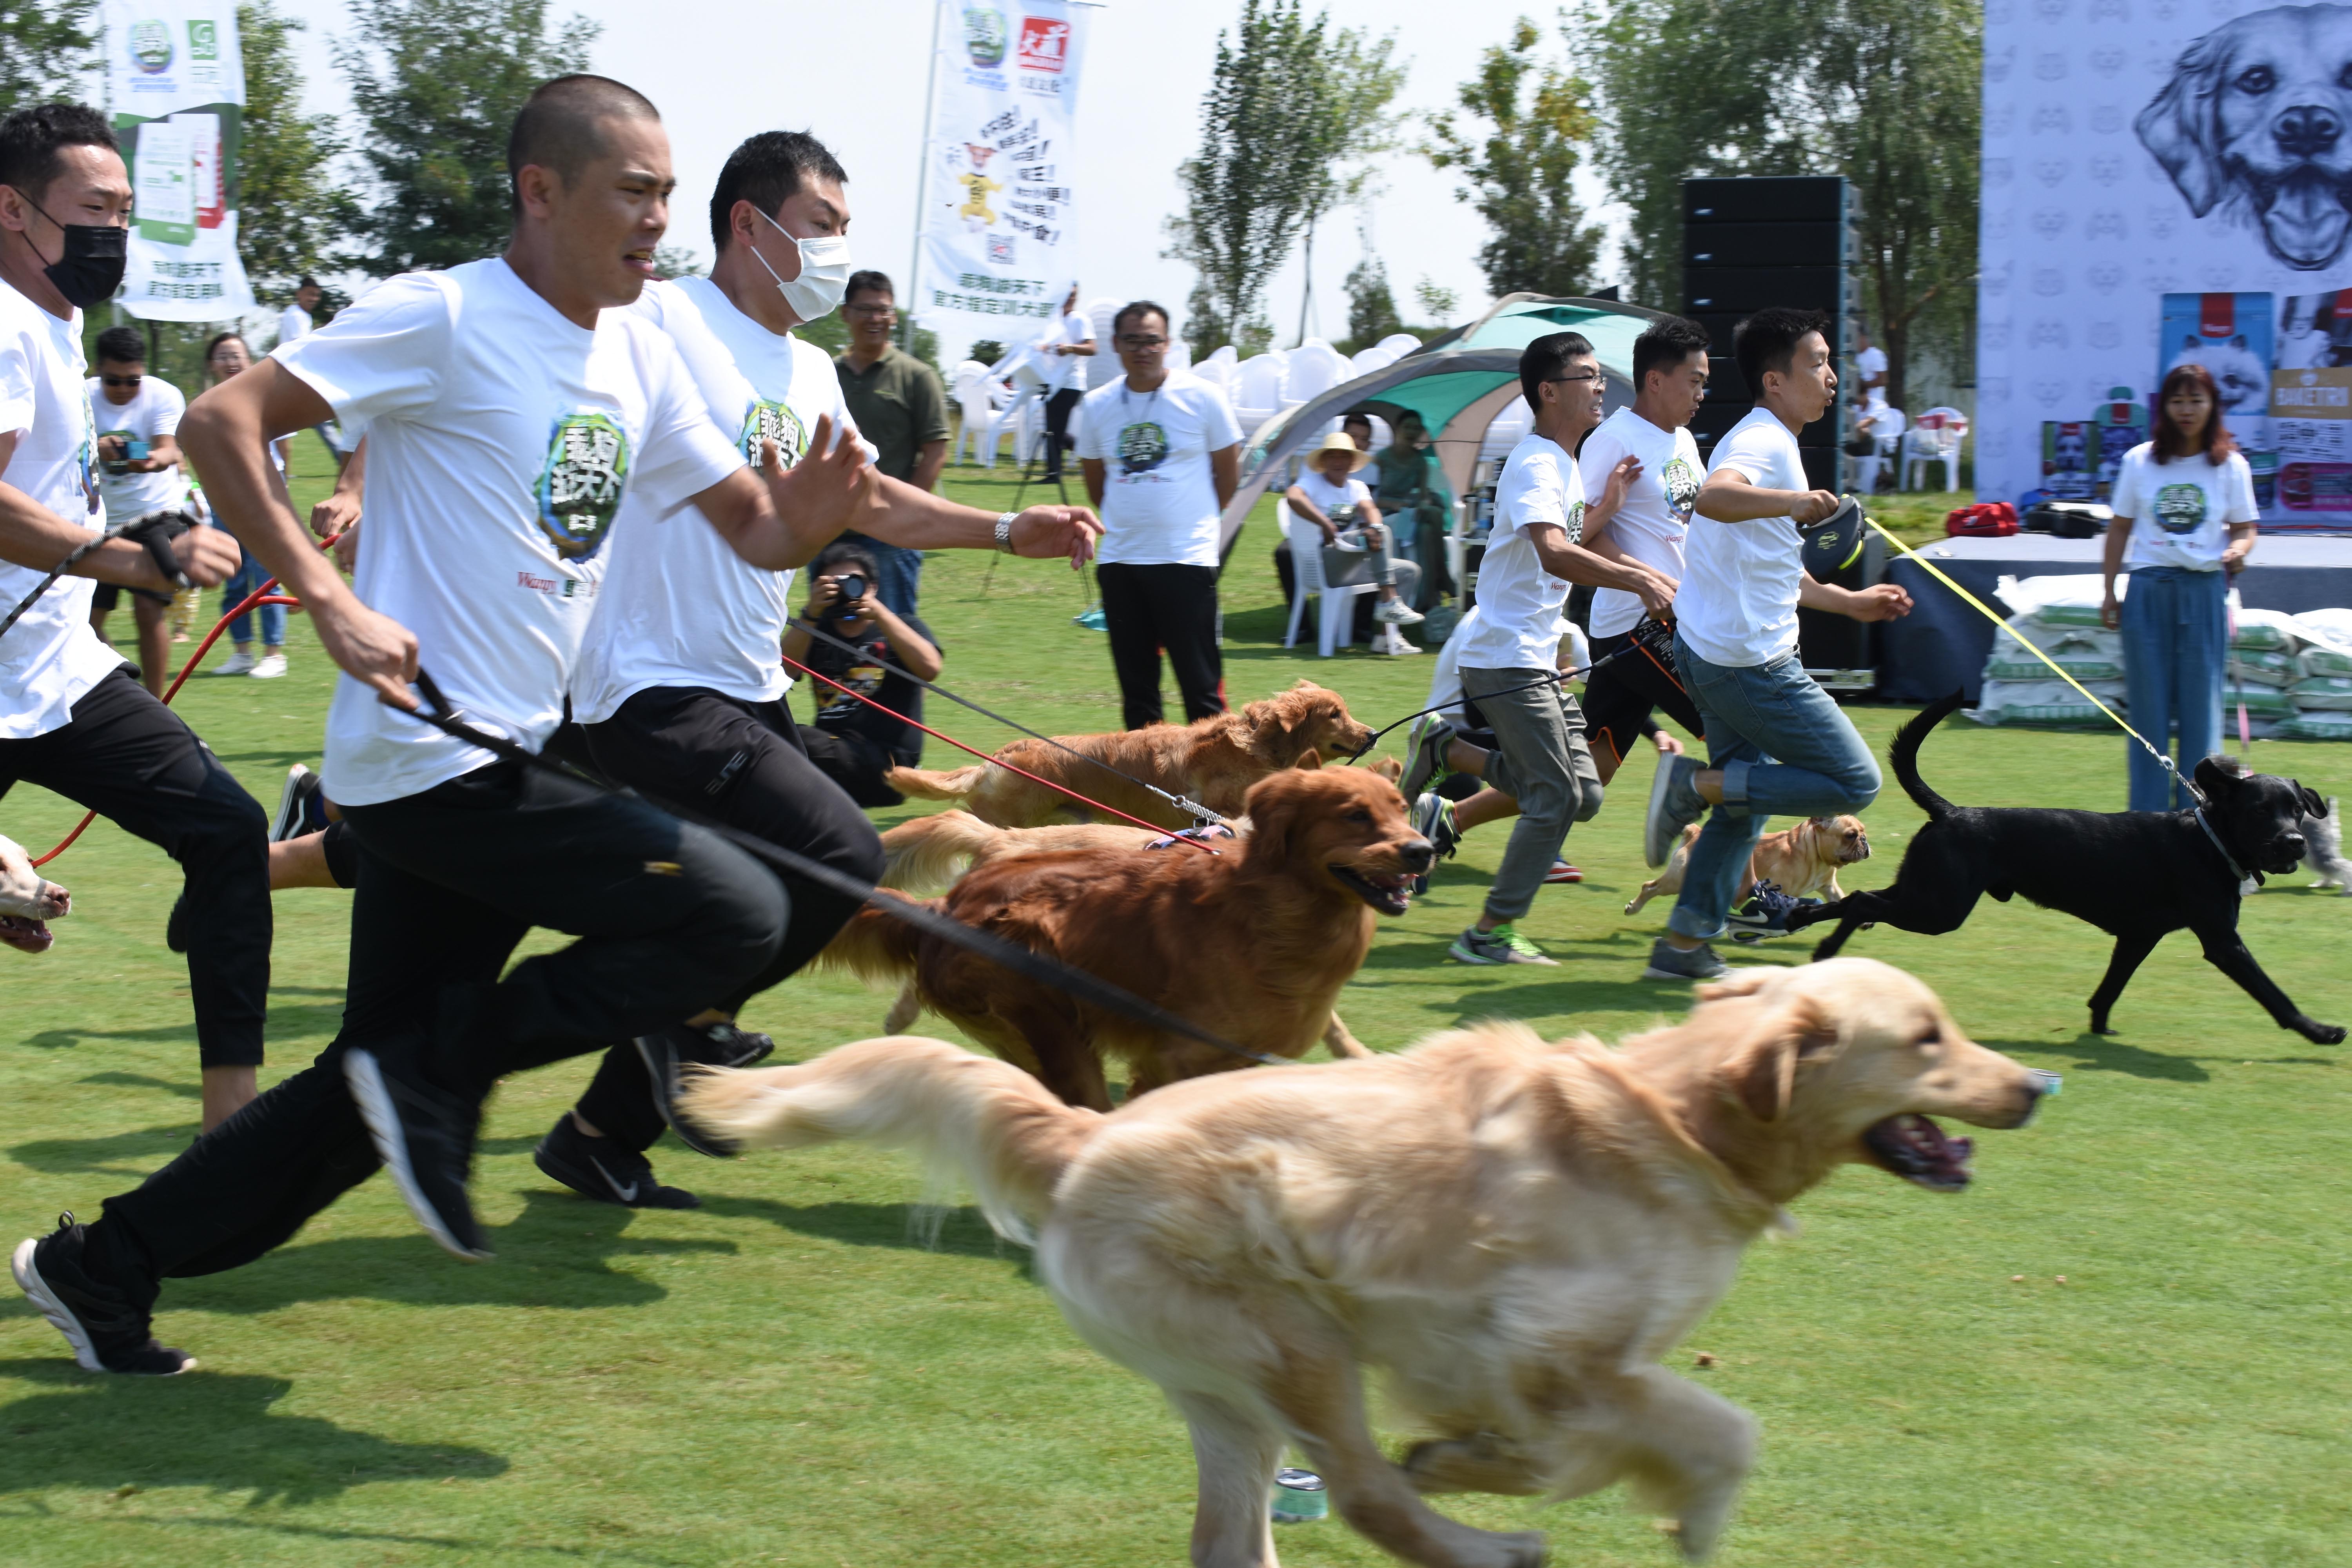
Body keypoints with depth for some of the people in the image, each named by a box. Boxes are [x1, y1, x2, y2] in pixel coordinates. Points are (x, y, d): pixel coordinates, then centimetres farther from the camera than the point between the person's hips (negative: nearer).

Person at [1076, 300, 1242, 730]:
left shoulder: (1202, 397, -3)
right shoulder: (1096, 406, 5)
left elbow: (1228, 470, 6)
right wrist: (1122, 522, 14)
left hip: (1187, 560, -4)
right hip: (1119, 562, 4)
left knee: (1200, 681, -4)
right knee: (1135, 683, 9)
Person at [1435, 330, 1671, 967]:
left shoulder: (1567, 463, 15)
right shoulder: (1535, 465, -17)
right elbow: (1554, 553, -33)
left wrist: (1607, 504, 7)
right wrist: (1637, 579, -36)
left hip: (1539, 658, 10)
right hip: (1507, 658, -10)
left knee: (1583, 794, 8)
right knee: (1557, 797, -12)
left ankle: (1446, 812, 22)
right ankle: (1491, 933, -5)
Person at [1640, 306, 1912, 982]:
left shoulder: (1765, 441, 19)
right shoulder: (1765, 442, -14)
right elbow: (1713, 496, -39)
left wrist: (1851, 601, 31)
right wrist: (1792, 502, -52)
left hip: (1713, 653, 11)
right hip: (1750, 662, -11)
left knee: (1745, 804, 19)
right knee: (1854, 782, -7)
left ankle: (1685, 944, 19)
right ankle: (1696, 785, -8)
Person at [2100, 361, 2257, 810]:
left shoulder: (2230, 466, 4)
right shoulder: (2140, 461, 5)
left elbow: (2244, 528, 7)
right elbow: (2120, 528, 9)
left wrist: (2238, 550, -16)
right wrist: (2110, 593, 6)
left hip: (2204, 592, 0)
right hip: (2149, 591, 1)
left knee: (2201, 703, 0)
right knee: (2148, 705, 3)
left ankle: (2195, 813, 7)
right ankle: (2147, 815, 9)